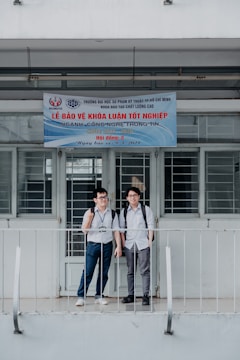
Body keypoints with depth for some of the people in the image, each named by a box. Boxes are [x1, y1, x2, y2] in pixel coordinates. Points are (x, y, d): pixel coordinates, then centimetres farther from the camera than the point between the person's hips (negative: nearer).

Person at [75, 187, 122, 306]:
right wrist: (89, 218, -16)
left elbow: (116, 231, 6)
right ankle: (81, 296, -3)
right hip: (93, 244, -2)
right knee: (88, 272, -6)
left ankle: (99, 296, 16)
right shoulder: (89, 213, 3)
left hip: (107, 245, 2)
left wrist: (118, 246, -2)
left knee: (104, 273, 6)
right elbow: (84, 230, 0)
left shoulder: (112, 214, 8)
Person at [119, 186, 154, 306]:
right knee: (130, 271, 6)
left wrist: (150, 241, -5)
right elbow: (122, 228, 11)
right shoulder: (124, 212, 12)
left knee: (144, 270, -5)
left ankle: (146, 295, -3)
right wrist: (123, 242, 2)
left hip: (143, 243, -2)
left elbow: (150, 226, 3)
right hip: (129, 244, 3)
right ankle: (131, 295, 11)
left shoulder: (146, 209, 6)